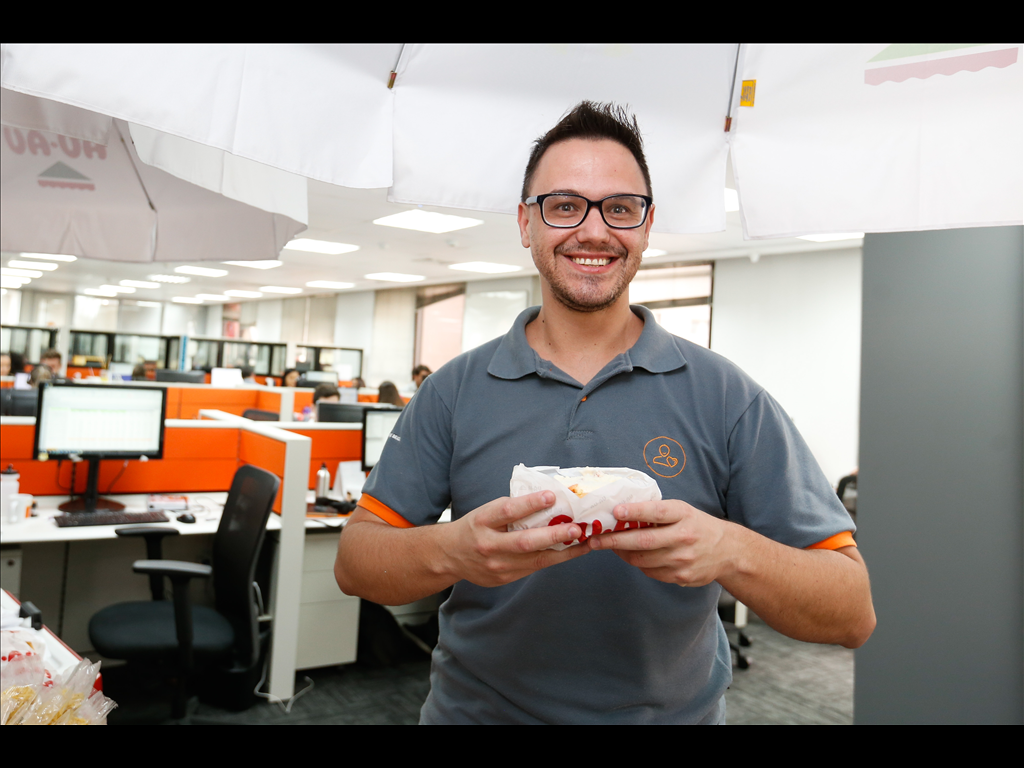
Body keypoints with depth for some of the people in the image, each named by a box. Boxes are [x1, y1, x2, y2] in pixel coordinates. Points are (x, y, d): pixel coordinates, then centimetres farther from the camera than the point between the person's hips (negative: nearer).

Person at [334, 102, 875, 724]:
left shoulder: (729, 399, -13)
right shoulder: (455, 392, -9)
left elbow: (853, 613, -13)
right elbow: (356, 561, -11)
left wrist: (731, 553, -32)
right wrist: (452, 552, -31)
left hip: (673, 711, 0)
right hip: (477, 708, 1)